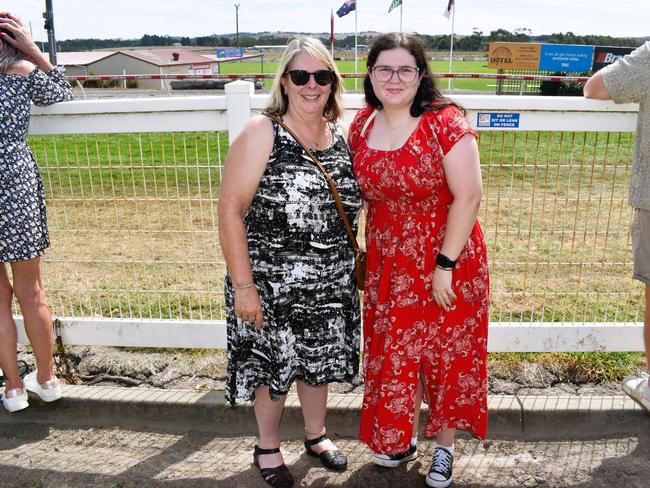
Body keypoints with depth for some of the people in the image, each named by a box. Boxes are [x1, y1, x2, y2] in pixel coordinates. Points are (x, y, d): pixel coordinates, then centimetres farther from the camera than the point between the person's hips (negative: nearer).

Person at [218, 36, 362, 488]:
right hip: (270, 285, -4)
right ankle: (268, 447, 38)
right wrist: (243, 285, -19)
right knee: (273, 365, 12)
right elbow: (230, 209, -17)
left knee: (319, 361, 20)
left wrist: (350, 266, 11)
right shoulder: (261, 134, -14)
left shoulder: (341, 136, 3)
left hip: (330, 283, 5)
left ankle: (316, 435, 46)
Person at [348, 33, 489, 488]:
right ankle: (400, 440, 38)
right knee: (392, 353, 15)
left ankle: (444, 447, 33)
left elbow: (468, 197, -18)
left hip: (449, 263, -4)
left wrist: (445, 265, -18)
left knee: (448, 353, 11)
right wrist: (368, 248, 10)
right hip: (389, 266, 5)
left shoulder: (446, 123, -16)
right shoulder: (362, 125, 1)